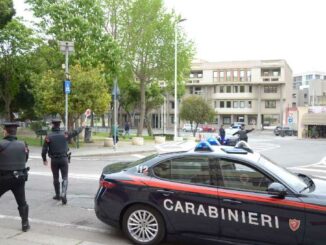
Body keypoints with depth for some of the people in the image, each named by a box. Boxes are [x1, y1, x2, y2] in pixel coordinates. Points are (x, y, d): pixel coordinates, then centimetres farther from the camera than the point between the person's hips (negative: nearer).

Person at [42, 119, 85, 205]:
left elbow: (44, 149, -5)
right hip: (64, 159, 0)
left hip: (54, 160, 1)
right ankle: (63, 194, -15)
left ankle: (57, 195, 27)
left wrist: (44, 159, 10)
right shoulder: (65, 134, -5)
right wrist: (82, 127, 27)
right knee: (65, 178, 4)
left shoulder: (49, 136, -7)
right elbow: (75, 132, 10)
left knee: (56, 178, 16)